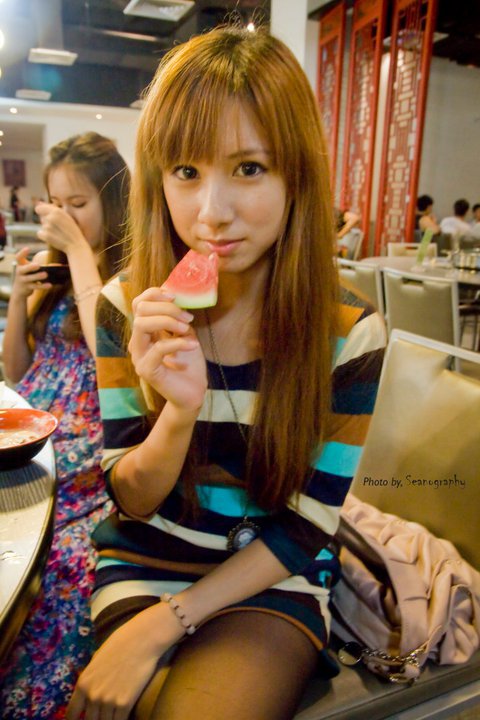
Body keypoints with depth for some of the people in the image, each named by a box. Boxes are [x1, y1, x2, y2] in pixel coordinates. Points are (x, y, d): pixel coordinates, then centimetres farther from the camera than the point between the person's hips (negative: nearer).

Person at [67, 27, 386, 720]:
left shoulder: (349, 332, -15)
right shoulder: (128, 308, -10)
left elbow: (304, 527, -8)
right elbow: (131, 501, -6)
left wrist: (166, 622, -16)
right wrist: (181, 411, -27)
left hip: (272, 583, 0)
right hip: (143, 564, 1)